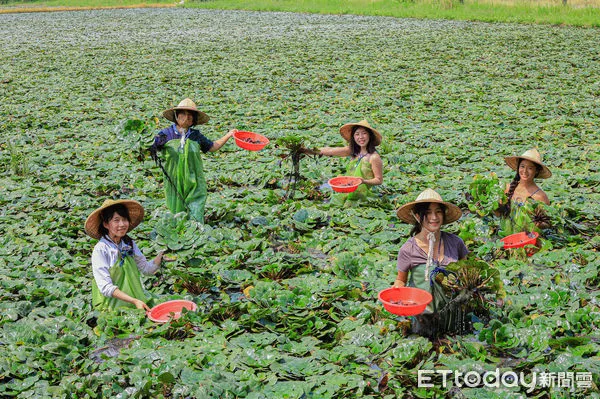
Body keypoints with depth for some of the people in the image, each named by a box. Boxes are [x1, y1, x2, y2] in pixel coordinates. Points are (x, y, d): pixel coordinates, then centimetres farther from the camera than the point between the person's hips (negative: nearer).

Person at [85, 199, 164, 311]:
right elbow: (106, 287, -14)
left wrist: (161, 255, -3)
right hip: (112, 307, -5)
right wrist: (134, 301, -22)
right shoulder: (101, 250, -10)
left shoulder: (129, 244, 7)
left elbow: (147, 268, 15)